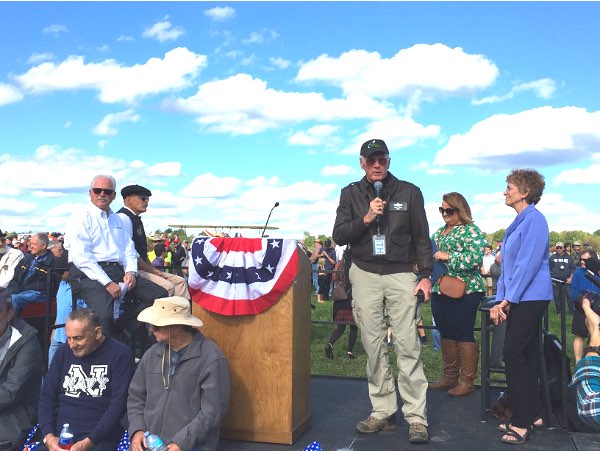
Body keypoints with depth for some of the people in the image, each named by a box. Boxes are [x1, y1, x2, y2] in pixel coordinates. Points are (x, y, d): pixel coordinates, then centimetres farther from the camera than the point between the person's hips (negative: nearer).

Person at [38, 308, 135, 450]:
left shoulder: (119, 354, -3)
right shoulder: (63, 352, 11)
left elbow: (118, 404, -8)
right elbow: (47, 397, 11)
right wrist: (48, 436, -4)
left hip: (99, 437, -3)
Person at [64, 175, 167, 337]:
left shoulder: (117, 219, 24)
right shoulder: (81, 218, -1)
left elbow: (129, 249, 21)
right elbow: (81, 258, -12)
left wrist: (130, 272, 0)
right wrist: (107, 283, -18)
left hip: (117, 271, 7)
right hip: (89, 275, -7)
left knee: (160, 294, -8)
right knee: (104, 314, -35)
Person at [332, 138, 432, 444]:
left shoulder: (409, 192, 3)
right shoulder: (351, 194, 7)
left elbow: (421, 238, 5)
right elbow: (339, 236, 0)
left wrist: (425, 275, -3)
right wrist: (366, 218, -14)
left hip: (401, 275, -2)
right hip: (365, 275, 2)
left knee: (408, 346, -6)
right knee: (373, 347, 4)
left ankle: (416, 417, -1)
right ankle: (383, 412, 13)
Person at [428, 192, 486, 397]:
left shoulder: (471, 231, -7)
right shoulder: (439, 232, 16)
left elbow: (476, 257, -20)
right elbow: (430, 253, 24)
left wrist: (448, 257, -20)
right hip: (439, 290, 8)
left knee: (463, 335, -1)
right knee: (446, 334, 12)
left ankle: (467, 381, 8)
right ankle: (449, 377, 23)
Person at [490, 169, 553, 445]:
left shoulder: (534, 219, -13)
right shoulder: (517, 222, 16)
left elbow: (528, 264, -19)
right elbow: (507, 265, 16)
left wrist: (508, 299, -15)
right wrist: (500, 301, 10)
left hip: (529, 298, -9)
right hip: (518, 299, 9)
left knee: (514, 354, -10)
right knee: (526, 355, 12)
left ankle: (521, 422, -4)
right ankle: (532, 414, 22)